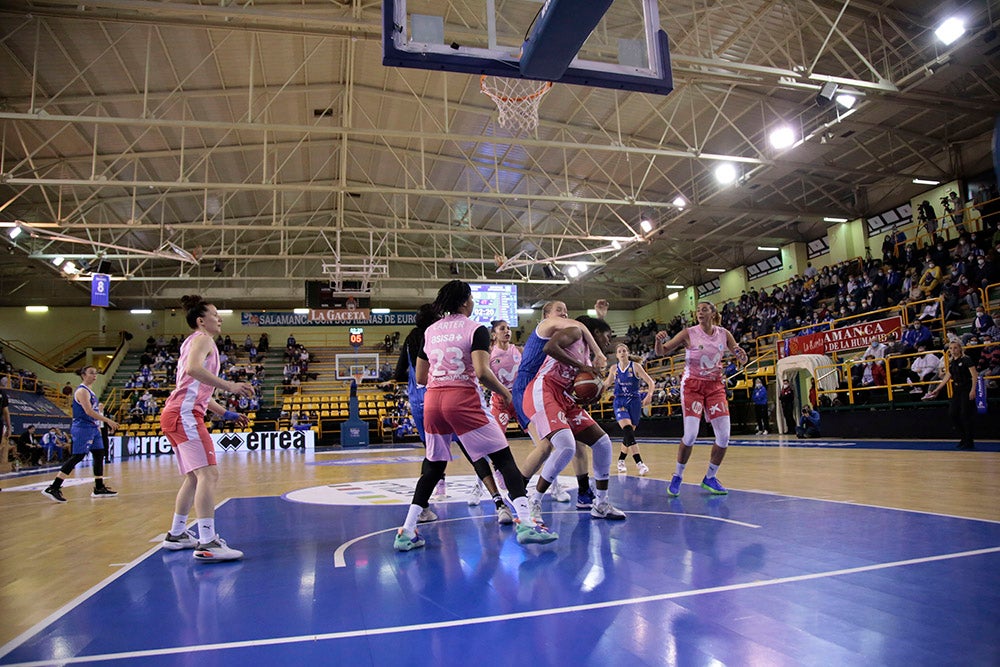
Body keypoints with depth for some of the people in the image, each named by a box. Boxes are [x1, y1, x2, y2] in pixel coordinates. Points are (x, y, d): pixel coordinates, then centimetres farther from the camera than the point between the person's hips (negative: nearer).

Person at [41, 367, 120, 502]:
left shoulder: (89, 391, 17)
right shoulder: (82, 391, -12)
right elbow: (88, 411, -21)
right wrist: (108, 421, -21)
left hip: (92, 428, 10)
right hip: (82, 427, -10)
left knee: (99, 455, 8)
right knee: (77, 457, -11)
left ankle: (99, 488, 13)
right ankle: (53, 488, -7)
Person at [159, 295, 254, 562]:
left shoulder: (197, 342, 27)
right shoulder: (202, 339, -2)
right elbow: (193, 368, -26)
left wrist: (226, 414, 27)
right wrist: (229, 385, -26)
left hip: (178, 414, 11)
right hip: (184, 414, -11)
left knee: (195, 477, 19)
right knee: (209, 474, -19)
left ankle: (177, 534, 29)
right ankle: (207, 544, -25)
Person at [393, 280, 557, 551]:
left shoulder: (429, 331, 13)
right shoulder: (475, 329, -3)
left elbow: (420, 377, 15)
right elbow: (481, 372, -16)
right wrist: (504, 391, 0)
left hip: (433, 400, 6)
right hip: (464, 399, -5)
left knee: (433, 466, 17)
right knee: (504, 459, 2)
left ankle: (406, 532, 13)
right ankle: (525, 523, -7)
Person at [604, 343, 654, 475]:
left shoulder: (635, 366, -4)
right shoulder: (614, 368, 6)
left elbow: (650, 382, -7)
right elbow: (606, 383, 22)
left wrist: (649, 395, -24)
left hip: (634, 402, 0)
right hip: (619, 402, 1)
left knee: (629, 434, 7)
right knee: (628, 430, -21)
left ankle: (621, 460, 29)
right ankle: (639, 463, -25)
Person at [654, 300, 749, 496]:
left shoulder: (724, 334, 2)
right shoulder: (689, 333, -8)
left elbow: (742, 362, 9)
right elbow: (662, 352, -9)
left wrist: (742, 355, -15)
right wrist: (659, 341, -31)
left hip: (715, 386, 4)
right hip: (692, 385, -4)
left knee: (724, 436, -3)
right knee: (690, 435, -16)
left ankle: (710, 478, 16)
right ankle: (677, 477, 4)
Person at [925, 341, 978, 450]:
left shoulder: (966, 359, -8)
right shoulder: (952, 363, 12)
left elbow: (974, 375, -13)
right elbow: (946, 378, 16)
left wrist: (973, 390, -21)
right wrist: (936, 390, 15)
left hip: (966, 390, -7)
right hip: (956, 391, 7)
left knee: (965, 415, -8)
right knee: (952, 414, 3)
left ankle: (969, 442, 1)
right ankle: (963, 438, 16)